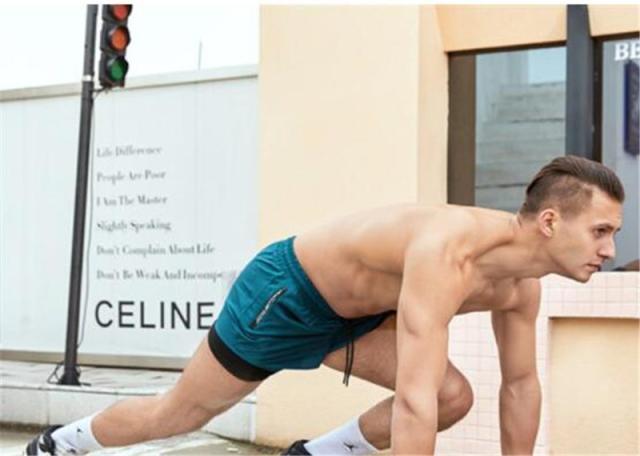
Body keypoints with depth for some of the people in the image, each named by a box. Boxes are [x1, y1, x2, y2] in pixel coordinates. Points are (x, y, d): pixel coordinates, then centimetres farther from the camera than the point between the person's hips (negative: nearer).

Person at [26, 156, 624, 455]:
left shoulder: (521, 282, -13)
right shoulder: (446, 255, -41)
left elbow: (521, 383, 2)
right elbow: (411, 403, -46)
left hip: (348, 311, 7)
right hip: (284, 291, -7)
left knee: (453, 398, -8)